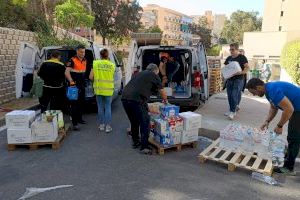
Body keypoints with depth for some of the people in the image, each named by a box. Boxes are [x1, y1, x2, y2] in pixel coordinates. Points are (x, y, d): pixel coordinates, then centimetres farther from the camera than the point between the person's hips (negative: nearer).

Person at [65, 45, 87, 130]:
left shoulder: (85, 60, 12)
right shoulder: (72, 60, -12)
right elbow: (67, 72, -21)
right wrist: (71, 81, -34)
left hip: (82, 85, 8)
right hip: (74, 86, -8)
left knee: (81, 103, 16)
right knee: (74, 104, -7)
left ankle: (79, 118, 31)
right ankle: (74, 123, -4)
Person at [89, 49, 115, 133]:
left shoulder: (95, 63, -3)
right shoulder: (112, 65, -2)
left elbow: (91, 77, -5)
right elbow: (111, 76, -2)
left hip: (98, 89, 1)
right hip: (108, 90, 0)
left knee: (100, 107, 13)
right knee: (108, 107, 8)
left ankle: (102, 125, 20)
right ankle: (108, 126, 8)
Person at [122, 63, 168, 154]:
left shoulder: (139, 74, 31)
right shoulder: (154, 76, 11)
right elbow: (162, 92, 15)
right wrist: (165, 100, 37)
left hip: (124, 98, 8)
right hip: (137, 100, -7)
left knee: (134, 122, 22)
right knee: (145, 123, 4)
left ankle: (135, 142, 34)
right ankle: (144, 147, 6)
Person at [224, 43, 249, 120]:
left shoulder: (242, 57, -3)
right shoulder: (228, 58, 14)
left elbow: (247, 68, -7)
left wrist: (241, 72, -24)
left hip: (238, 79, -6)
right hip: (229, 79, 6)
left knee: (234, 95, -13)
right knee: (229, 96, 7)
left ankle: (233, 112, -9)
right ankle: (232, 110, 21)